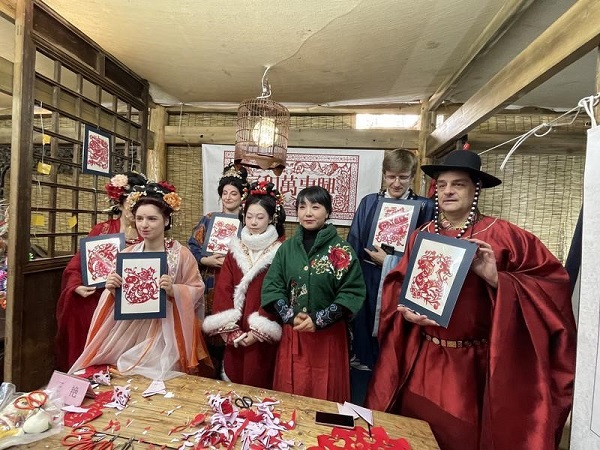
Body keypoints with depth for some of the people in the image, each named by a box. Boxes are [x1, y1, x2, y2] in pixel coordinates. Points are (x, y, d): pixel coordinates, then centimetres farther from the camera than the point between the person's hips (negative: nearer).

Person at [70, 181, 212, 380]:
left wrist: (174, 290, -24)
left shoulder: (181, 254, -9)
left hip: (164, 335, -3)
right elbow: (118, 298, 10)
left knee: (157, 378, -7)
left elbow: (197, 290, -7)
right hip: (129, 332, 4)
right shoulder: (127, 254, 2)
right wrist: (112, 289, -12)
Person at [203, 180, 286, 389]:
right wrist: (230, 330, -7)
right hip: (236, 335, 4)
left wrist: (259, 331, -12)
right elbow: (223, 290, 1)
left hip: (263, 337, -4)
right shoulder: (236, 248, 5)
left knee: (259, 385, 8)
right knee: (233, 383, 16)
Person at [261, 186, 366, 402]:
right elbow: (271, 285, 0)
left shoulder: (342, 249, -8)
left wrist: (319, 320, -18)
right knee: (290, 393, 16)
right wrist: (290, 316, -14)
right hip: (292, 332, 3)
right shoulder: (287, 247, 2)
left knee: (324, 394, 13)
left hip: (328, 334, -2)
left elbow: (353, 291, -12)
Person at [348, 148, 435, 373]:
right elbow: (353, 244, 6)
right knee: (364, 327, 13)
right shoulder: (368, 202, 4)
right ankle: (364, 361, 36)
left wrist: (388, 261, -11)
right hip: (367, 281, 2)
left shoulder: (425, 207, -2)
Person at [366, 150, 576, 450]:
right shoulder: (422, 235, 2)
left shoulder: (502, 235, -7)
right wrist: (405, 310, -11)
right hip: (420, 359, 3)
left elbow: (552, 281, -8)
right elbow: (396, 282, 7)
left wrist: (497, 280, -22)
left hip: (472, 364, -2)